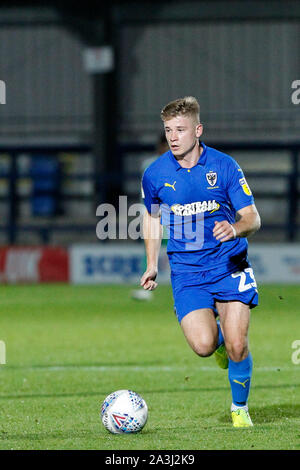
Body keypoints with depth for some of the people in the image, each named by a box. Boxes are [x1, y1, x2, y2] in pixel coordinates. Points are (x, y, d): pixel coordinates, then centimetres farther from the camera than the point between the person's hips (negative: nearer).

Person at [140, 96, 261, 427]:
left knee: (237, 346, -10)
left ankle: (240, 409, 16)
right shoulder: (155, 174, -2)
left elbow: (252, 218, -3)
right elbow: (152, 216, 17)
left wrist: (235, 229, -26)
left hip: (229, 265, -1)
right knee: (203, 345, -18)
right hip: (186, 271, 1)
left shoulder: (224, 166, -7)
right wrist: (152, 265, 13)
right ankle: (216, 330, 21)